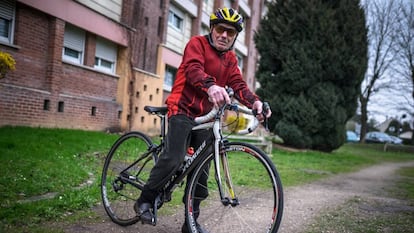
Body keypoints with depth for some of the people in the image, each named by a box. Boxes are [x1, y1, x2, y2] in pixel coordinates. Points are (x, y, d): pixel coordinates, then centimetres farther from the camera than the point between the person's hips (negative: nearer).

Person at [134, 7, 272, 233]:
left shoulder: (230, 59, 14)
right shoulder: (197, 43, -4)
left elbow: (238, 84, -1)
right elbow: (194, 69, -24)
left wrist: (255, 102, -22)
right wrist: (211, 87, -46)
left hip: (206, 116, 6)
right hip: (183, 109, -6)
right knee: (174, 158, -21)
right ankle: (145, 200, 1)